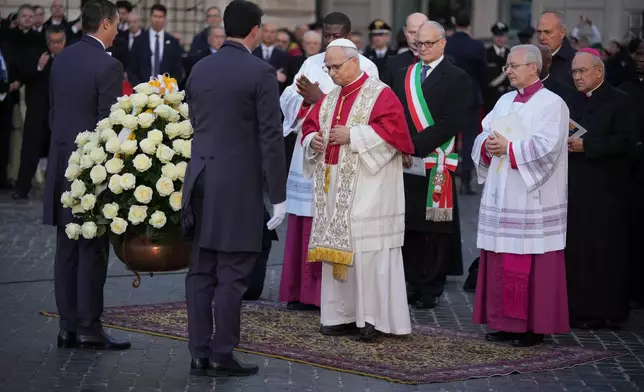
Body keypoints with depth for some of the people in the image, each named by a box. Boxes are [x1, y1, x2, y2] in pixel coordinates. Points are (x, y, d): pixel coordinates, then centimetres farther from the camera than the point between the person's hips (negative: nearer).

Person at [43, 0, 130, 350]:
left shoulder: (61, 60, 8)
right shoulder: (108, 66, -14)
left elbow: (53, 113, 13)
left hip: (62, 164, 7)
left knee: (67, 249, 9)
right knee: (93, 249, -2)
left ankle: (68, 327, 12)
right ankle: (89, 329, 1)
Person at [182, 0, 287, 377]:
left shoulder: (199, 69, 8)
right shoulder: (261, 73, -10)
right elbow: (271, 138, -12)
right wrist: (278, 195, -8)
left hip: (201, 179, 6)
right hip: (239, 183, -6)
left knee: (201, 271, 8)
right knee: (232, 274, -1)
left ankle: (200, 353, 11)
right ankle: (222, 354, 1)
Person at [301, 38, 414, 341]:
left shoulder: (380, 95, -6)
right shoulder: (330, 98, 16)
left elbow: (392, 129, -18)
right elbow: (310, 126, 20)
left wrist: (353, 135, -20)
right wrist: (312, 140, -3)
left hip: (367, 190, -7)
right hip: (333, 188, 8)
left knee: (367, 251, -9)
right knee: (337, 248, 8)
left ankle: (374, 318, -3)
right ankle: (343, 315, 14)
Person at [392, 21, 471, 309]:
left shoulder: (457, 78, -2)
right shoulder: (404, 75, 16)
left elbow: (451, 122, -11)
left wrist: (415, 144, -16)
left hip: (436, 164, -4)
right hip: (406, 162, 5)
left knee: (435, 228, 0)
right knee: (408, 226, 5)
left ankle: (431, 290, 7)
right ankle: (413, 284, 14)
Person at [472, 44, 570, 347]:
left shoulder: (552, 104, -7)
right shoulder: (505, 101, 16)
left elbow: (546, 148, -18)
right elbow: (483, 138, 12)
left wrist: (508, 148, -17)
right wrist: (489, 146, -9)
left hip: (532, 200, -7)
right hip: (501, 198, 7)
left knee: (530, 264, -5)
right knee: (501, 262, 7)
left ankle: (534, 326, 2)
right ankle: (506, 322, 15)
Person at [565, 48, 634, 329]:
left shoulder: (619, 102, -3)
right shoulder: (572, 103, 18)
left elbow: (624, 141, -14)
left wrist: (586, 145, -19)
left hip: (605, 190, -6)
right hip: (575, 188, 6)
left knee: (605, 249, -3)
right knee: (575, 249, 4)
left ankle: (606, 312, 3)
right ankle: (578, 309, 10)